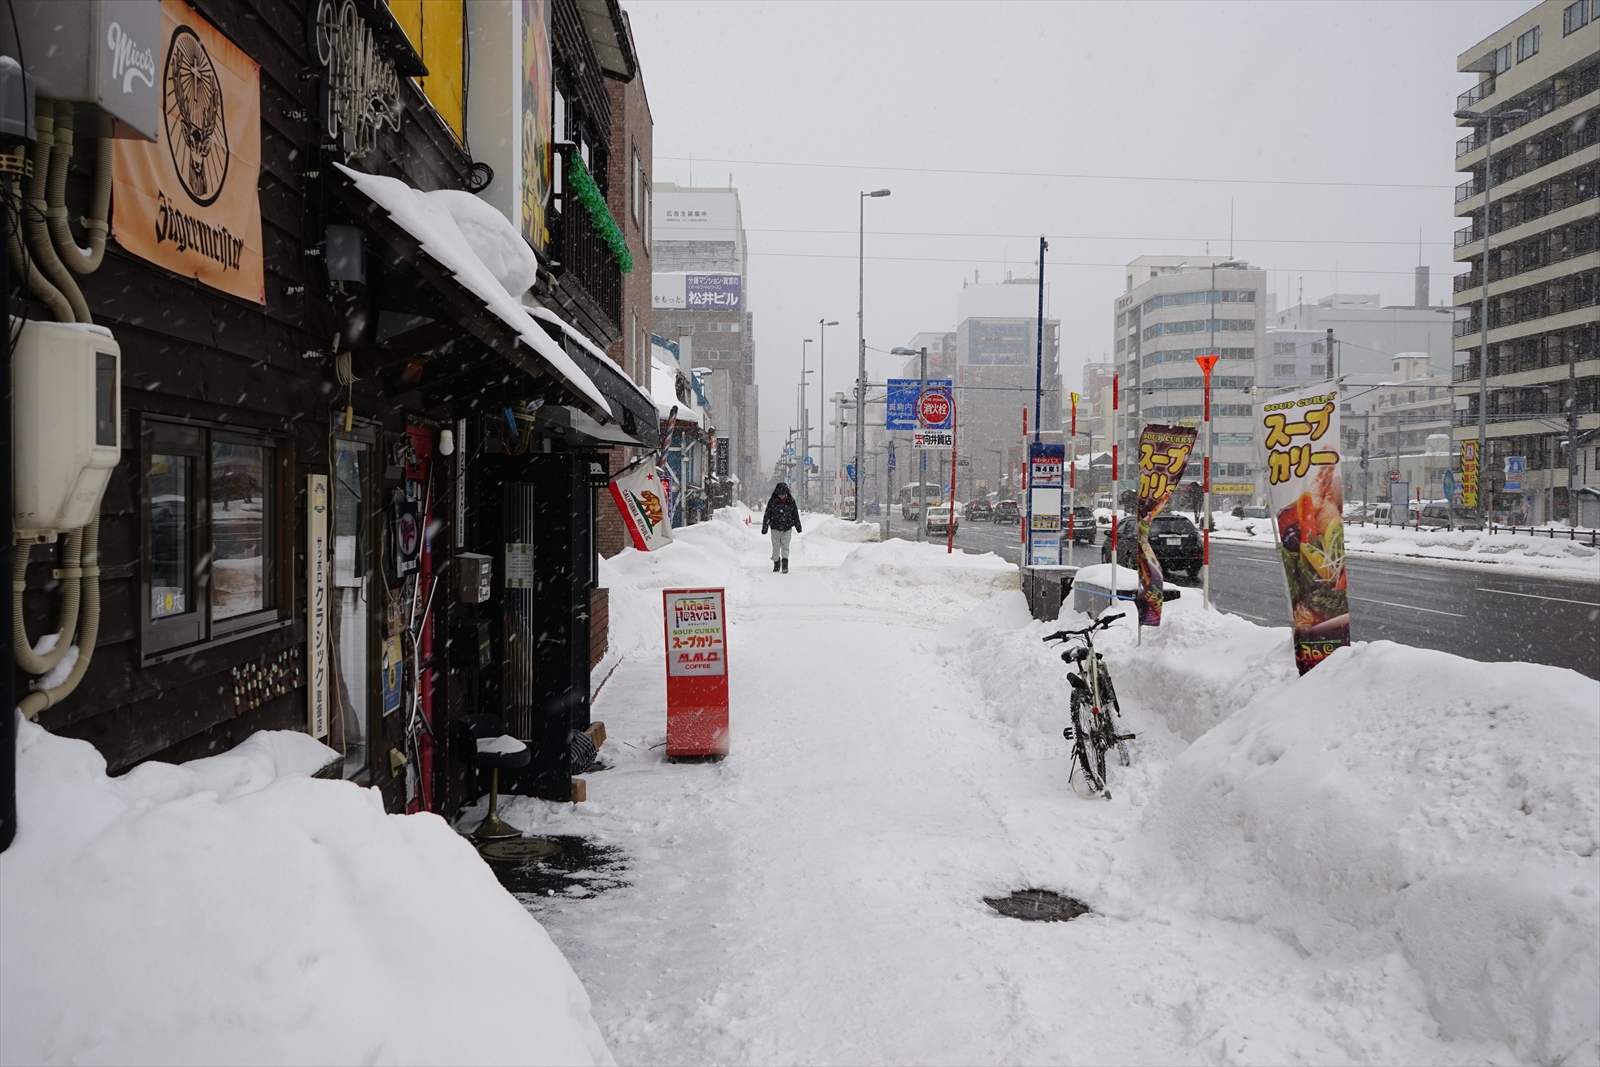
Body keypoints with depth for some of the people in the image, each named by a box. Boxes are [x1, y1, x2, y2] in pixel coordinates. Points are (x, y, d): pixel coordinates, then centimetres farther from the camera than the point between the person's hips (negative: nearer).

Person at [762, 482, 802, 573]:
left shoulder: (791, 501, 0)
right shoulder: (772, 501, -5)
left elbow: (795, 514, 11)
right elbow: (767, 515, 0)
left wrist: (798, 527, 16)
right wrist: (764, 527, 0)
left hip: (787, 528, 0)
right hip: (775, 528, 0)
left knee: (785, 546, -8)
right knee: (776, 547, 4)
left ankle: (785, 565, -9)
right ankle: (776, 564, 19)